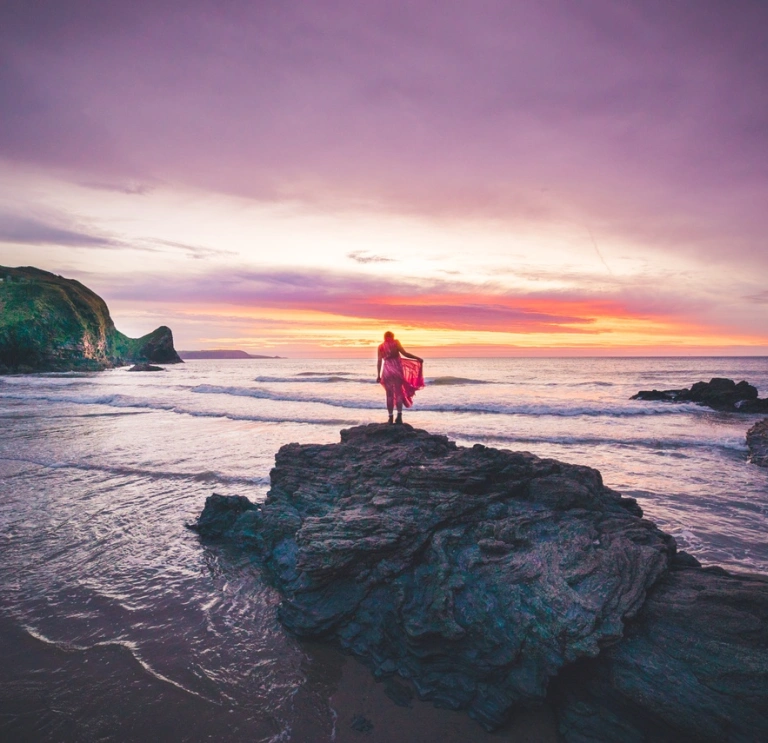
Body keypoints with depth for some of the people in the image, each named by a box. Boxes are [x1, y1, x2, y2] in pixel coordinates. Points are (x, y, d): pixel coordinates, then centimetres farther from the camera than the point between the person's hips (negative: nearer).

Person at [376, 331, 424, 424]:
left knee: (389, 395, 7)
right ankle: (399, 415, -11)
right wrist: (418, 358, -1)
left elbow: (379, 361, 4)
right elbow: (404, 353, -7)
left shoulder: (381, 347, 9)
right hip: (397, 369, -2)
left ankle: (390, 417, 4)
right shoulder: (395, 343, 2)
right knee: (398, 393, 3)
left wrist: (378, 375, 7)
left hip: (387, 370, 2)